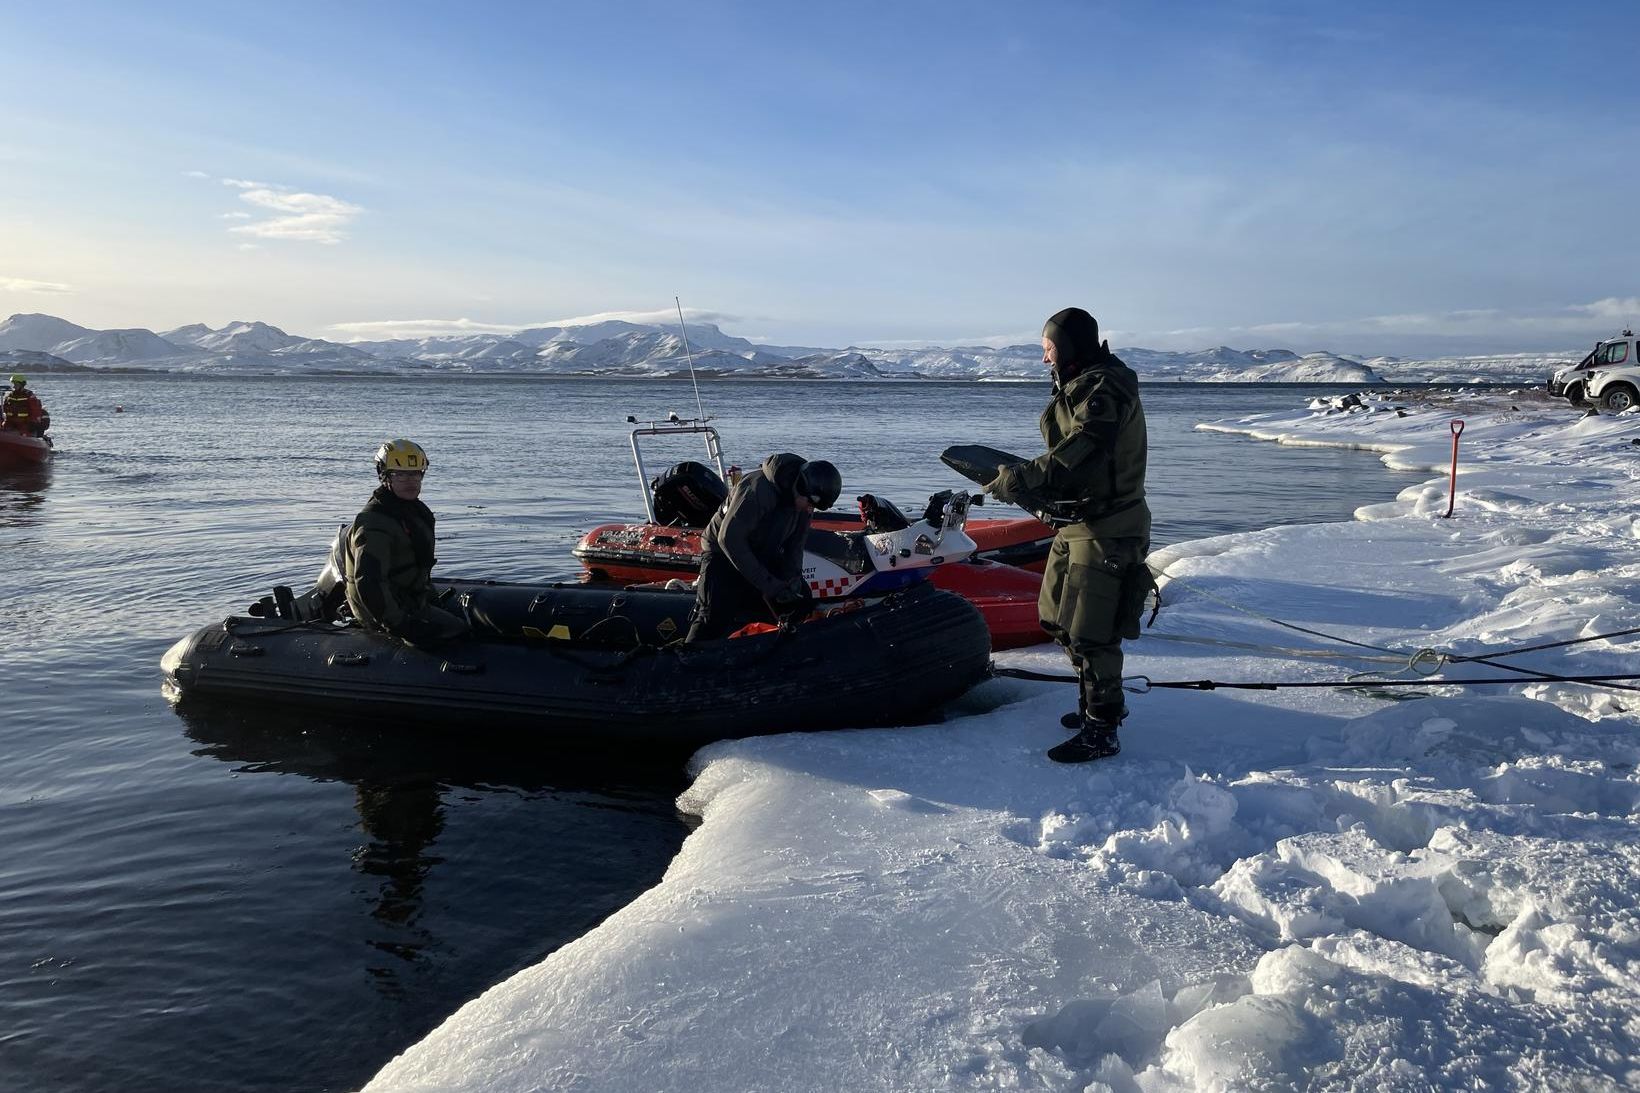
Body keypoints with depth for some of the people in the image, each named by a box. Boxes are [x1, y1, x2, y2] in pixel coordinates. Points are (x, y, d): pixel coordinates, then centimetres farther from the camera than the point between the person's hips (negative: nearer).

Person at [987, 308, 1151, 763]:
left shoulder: (1104, 392, -19)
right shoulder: (1082, 387, 14)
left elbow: (1069, 464, -27)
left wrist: (1011, 481, -18)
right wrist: (1020, 479, 1)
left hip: (1106, 530, -11)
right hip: (1078, 522, 11)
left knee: (1090, 631, -6)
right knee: (1062, 621, 19)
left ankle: (1101, 732, 4)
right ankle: (1100, 703, 34)